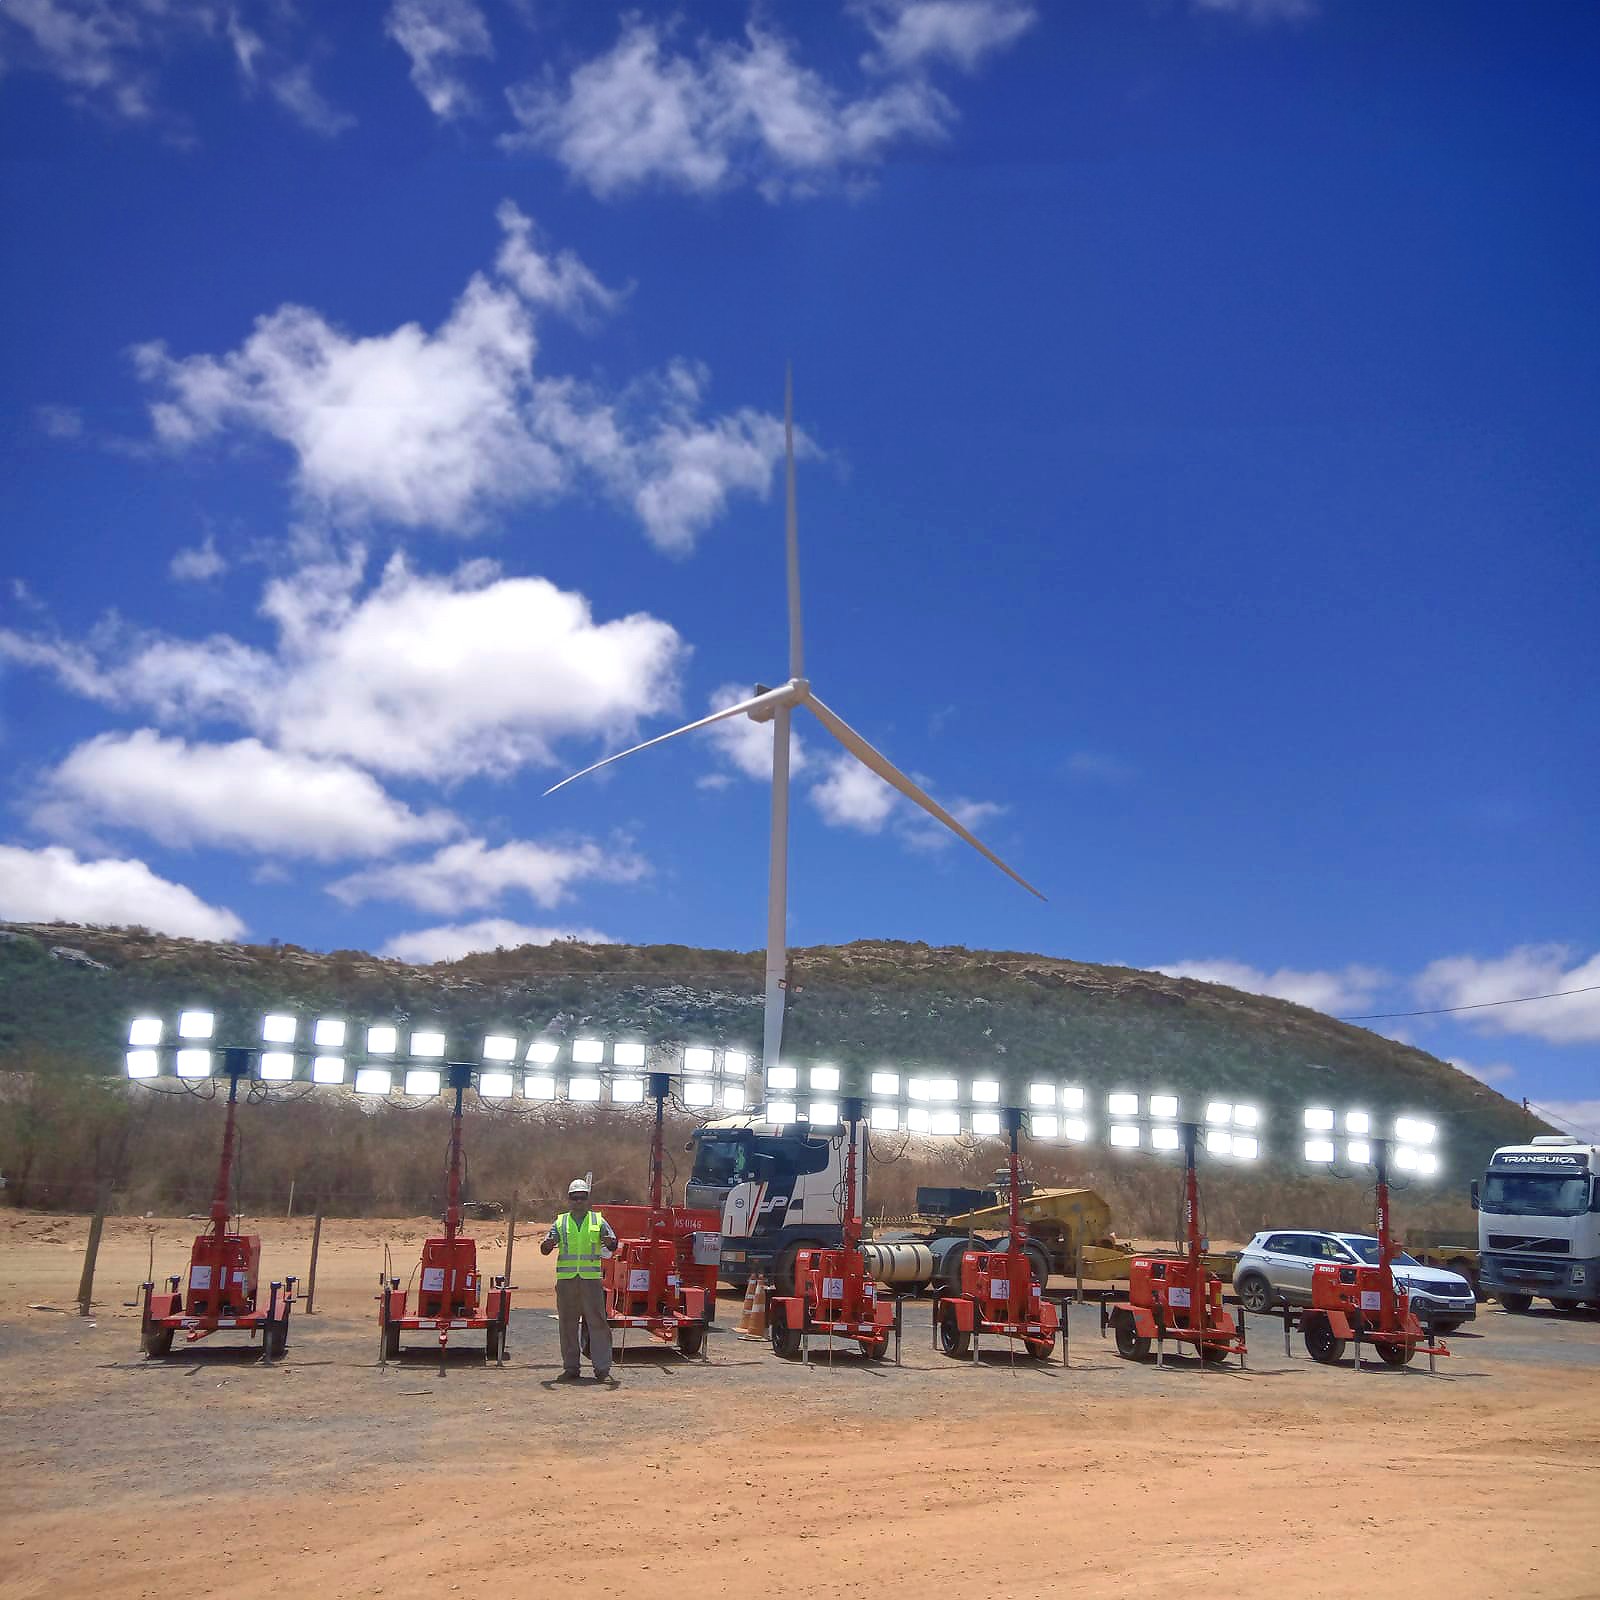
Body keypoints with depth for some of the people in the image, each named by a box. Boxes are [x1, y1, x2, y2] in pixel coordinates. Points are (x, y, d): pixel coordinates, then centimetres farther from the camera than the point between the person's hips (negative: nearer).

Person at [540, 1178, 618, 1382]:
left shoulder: (598, 1220, 10)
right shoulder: (560, 1222, 12)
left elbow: (612, 1243, 2)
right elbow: (545, 1248, 5)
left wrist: (610, 1242, -22)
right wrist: (547, 1244, -19)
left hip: (591, 1278, -1)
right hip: (566, 1279, 1)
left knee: (597, 1321, -5)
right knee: (568, 1324, 4)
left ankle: (602, 1367, 0)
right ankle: (570, 1367, 12)